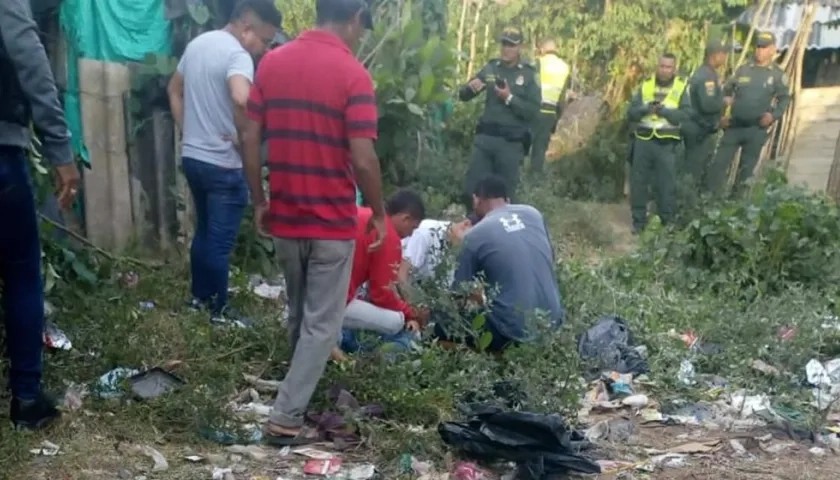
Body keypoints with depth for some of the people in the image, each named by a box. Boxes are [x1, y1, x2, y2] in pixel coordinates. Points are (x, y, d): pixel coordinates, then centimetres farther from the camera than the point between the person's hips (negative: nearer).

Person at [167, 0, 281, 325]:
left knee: (203, 230, 22)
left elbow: (174, 90, 20)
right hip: (222, 165, -9)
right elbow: (241, 99, -38)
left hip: (192, 157, 9)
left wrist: (188, 131, 16)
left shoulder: (197, 43, 9)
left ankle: (200, 296, 34)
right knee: (221, 241, 3)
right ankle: (219, 311, 14)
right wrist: (245, 136, -22)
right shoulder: (238, 55, -19)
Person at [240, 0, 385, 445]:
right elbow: (363, 160, -17)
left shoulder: (271, 62, 3)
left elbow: (250, 140, 2)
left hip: (284, 217, 6)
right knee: (323, 323, 6)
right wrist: (379, 215, -3)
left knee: (299, 315, 23)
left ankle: (305, 386, 39)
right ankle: (285, 418, 6)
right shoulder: (352, 73, -14)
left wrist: (259, 203, 11)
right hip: (332, 222, -5)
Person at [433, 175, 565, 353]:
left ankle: (508, 346, -1)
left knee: (440, 325, 8)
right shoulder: (534, 214, 5)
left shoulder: (474, 236, -8)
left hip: (514, 331, -6)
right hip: (553, 322, 6)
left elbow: (460, 293, 0)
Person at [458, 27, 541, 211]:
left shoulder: (529, 74, -3)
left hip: (511, 142, -3)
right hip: (485, 137, 3)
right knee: (471, 188, 4)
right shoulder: (491, 68, 6)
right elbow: (463, 96, 8)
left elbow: (533, 111, -11)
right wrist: (470, 87, -14)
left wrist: (509, 98, -20)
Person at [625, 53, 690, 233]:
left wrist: (663, 110, -19)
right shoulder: (645, 86, 9)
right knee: (638, 182, 7)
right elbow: (631, 114, 3)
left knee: (667, 184, 2)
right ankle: (639, 221, 18)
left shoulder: (681, 88, 3)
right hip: (643, 140, 2)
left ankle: (668, 222, 13)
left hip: (667, 144, -2)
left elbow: (686, 115, -10)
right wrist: (646, 108, -15)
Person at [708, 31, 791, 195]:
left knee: (747, 168, 6)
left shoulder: (778, 74, 1)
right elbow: (726, 91, 11)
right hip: (734, 125, 1)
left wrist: (773, 115, -14)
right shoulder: (743, 69, 5)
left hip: (757, 129, -1)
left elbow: (785, 98, 3)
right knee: (719, 163, -2)